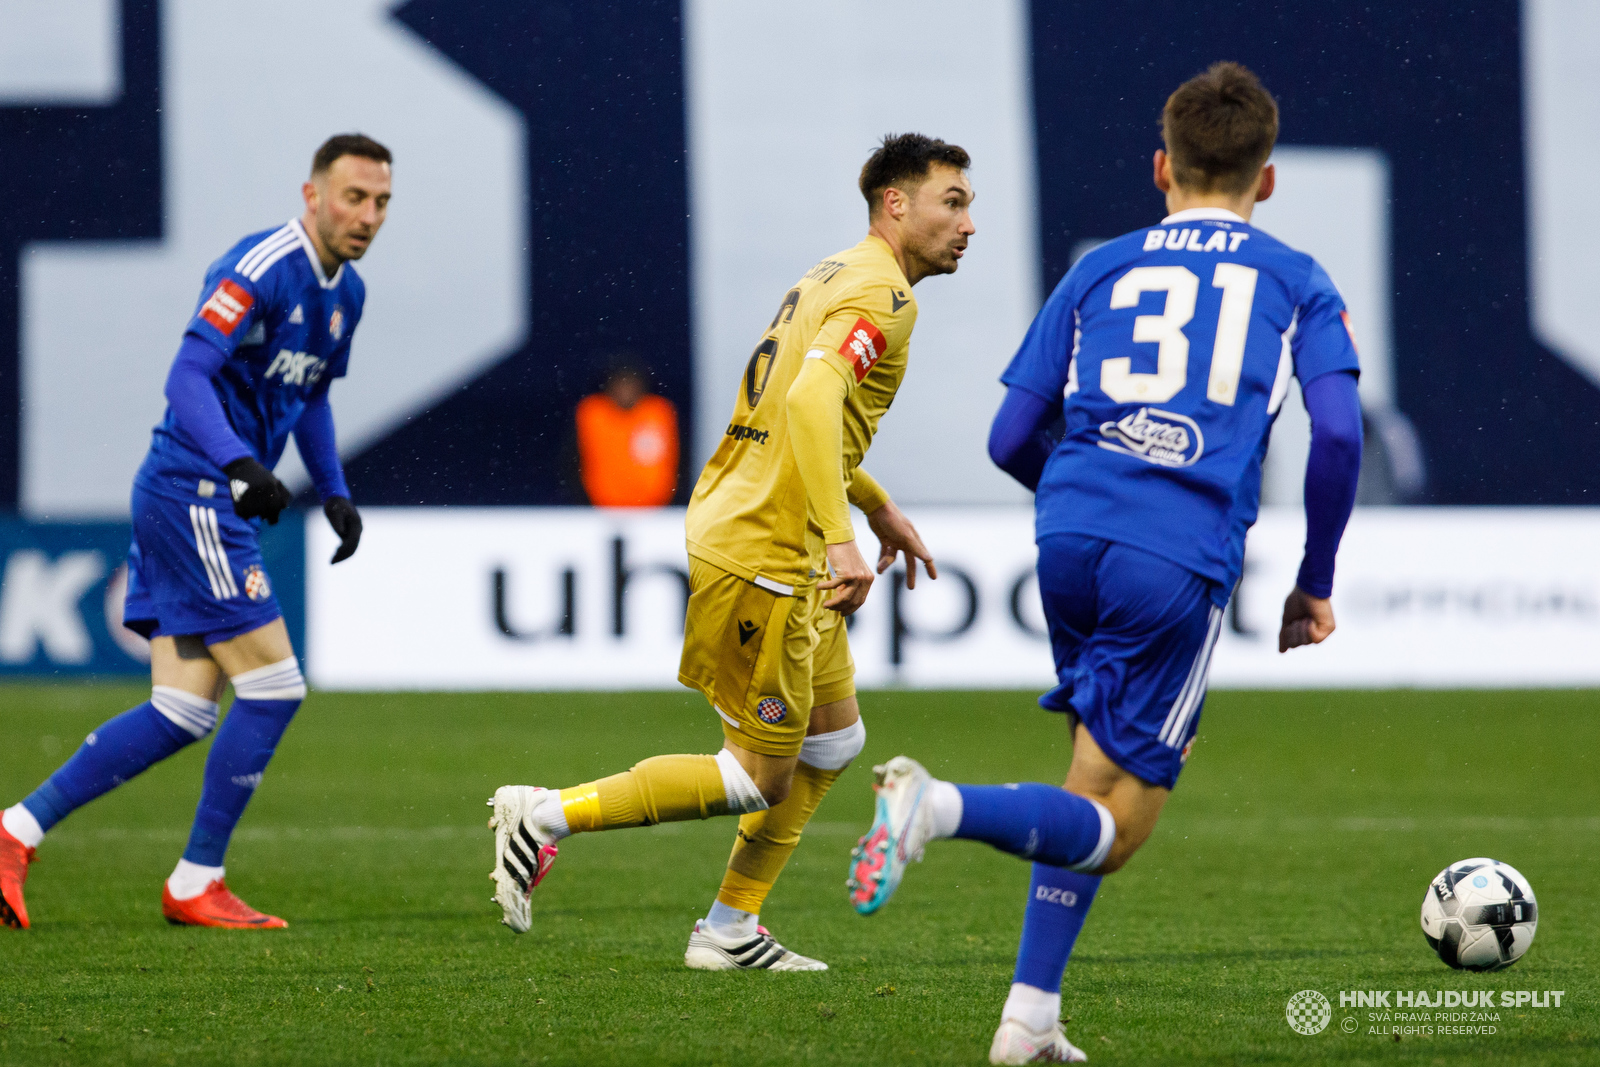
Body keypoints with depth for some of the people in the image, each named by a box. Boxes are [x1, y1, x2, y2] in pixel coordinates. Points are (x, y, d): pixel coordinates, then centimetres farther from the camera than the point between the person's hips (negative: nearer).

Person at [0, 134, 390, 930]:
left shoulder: (345, 293, 13)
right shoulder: (260, 267, -16)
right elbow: (187, 377, -23)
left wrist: (335, 494, 18)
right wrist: (241, 465, -36)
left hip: (215, 504, 9)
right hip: (192, 495, -9)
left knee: (183, 711, 4)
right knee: (273, 687, -9)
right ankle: (197, 884, 1)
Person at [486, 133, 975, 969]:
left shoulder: (836, 276, 17)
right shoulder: (881, 295, -14)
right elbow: (811, 404, -31)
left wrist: (879, 507, 34)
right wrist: (841, 542, -37)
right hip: (759, 553, -10)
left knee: (834, 739, 17)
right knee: (761, 778, -4)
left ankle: (729, 928, 20)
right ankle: (546, 815, -3)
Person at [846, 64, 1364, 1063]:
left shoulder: (1100, 270, 18)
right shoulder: (1297, 283, 12)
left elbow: (1012, 439, 15)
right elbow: (1339, 429, -2)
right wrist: (1316, 585, 8)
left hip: (1070, 537, 4)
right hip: (1181, 564, -4)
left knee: (1099, 785, 22)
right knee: (1111, 826, 1)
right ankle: (940, 805, -26)